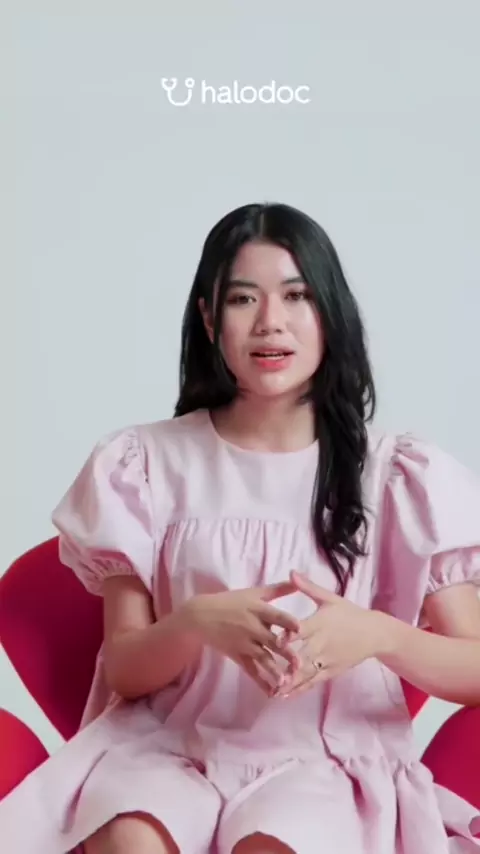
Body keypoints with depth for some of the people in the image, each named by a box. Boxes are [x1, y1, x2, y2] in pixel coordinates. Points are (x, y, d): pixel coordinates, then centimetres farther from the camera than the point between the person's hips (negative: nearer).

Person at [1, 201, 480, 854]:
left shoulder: (399, 477, -1)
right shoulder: (146, 464, 1)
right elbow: (122, 669, 1)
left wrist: (377, 634, -22)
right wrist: (197, 621, -22)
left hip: (327, 756, 0)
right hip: (169, 743, 1)